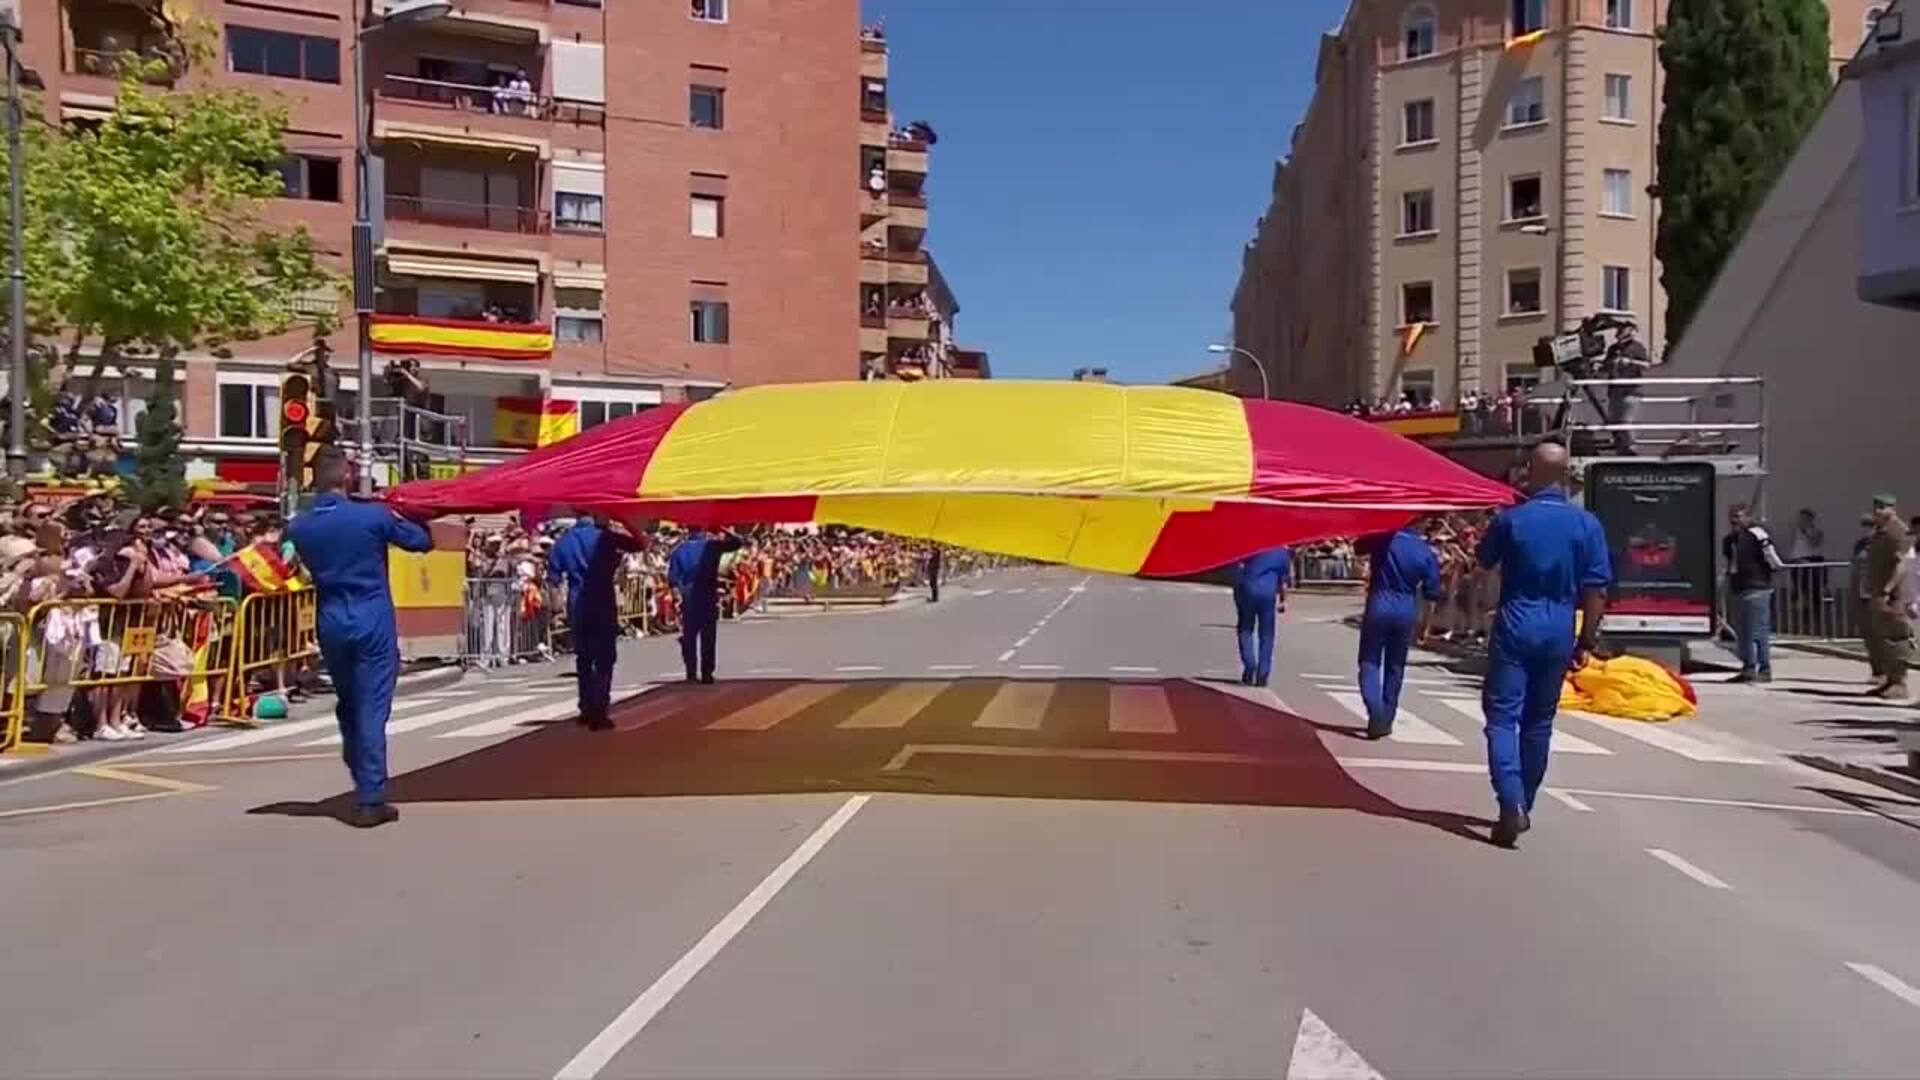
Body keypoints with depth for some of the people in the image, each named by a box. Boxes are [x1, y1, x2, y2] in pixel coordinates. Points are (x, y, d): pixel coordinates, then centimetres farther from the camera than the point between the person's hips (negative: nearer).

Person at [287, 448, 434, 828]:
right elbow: (423, 541, 2)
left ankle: (363, 785, 29)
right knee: (373, 708, -3)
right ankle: (370, 799, -3)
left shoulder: (299, 528, 1)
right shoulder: (373, 515, -11)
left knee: (347, 705, 19)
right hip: (373, 621, -4)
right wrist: (399, 517, 19)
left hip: (331, 623, 4)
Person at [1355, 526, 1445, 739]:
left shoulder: (1383, 539, -9)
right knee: (1395, 667, 14)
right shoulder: (1426, 551, -6)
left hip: (1379, 607, -2)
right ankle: (1385, 721, 18)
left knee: (1370, 662, 4)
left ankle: (1376, 714, -16)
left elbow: (1359, 547, 12)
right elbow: (1433, 592, -1)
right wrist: (1443, 589, 20)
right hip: (1406, 612, 2)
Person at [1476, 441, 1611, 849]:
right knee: (1539, 722, 14)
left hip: (1515, 629, -3)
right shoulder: (1587, 524, -1)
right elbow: (1596, 590, -2)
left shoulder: (1511, 519, -5)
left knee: (1502, 717, -3)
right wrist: (1586, 641, 4)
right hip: (1558, 634, 3)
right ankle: (1522, 807, 24)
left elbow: (1484, 560, 13)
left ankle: (1512, 805, -20)